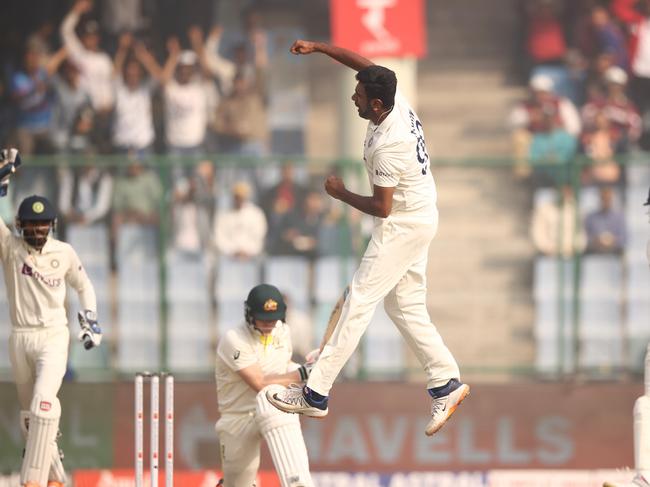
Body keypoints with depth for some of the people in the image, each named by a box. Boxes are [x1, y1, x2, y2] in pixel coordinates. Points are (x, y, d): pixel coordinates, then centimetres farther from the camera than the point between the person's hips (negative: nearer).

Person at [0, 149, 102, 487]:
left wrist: (90, 316, 5)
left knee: (43, 407, -20)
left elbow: (83, 285, 19)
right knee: (28, 416, 9)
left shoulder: (64, 253, 2)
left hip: (54, 337, -2)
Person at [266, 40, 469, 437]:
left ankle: (316, 394, -11)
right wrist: (317, 47, 3)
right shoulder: (396, 97, -5)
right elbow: (363, 62, 10)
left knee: (360, 300, -9)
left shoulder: (385, 146, -28)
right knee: (406, 307, 14)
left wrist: (341, 194, -9)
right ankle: (447, 384, 13)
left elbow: (381, 207, -23)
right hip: (422, 216, 10)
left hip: (403, 226, -10)